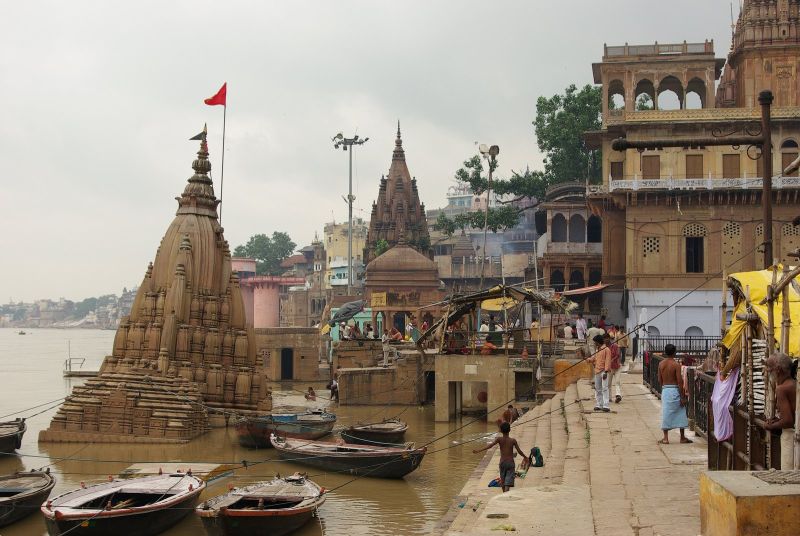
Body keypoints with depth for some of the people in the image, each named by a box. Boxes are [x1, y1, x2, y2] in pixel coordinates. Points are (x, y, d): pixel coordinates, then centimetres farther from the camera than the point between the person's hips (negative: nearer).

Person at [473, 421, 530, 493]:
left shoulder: (499, 439, -5)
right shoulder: (513, 440, -4)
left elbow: (490, 445, -20)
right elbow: (519, 451, -2)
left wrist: (479, 450, -24)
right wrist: (525, 457, 16)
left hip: (502, 463, 1)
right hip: (511, 463, -1)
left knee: (503, 481, 21)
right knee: (508, 483, -8)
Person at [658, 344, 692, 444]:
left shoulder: (661, 364, 2)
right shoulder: (676, 364, -12)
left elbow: (660, 379, 7)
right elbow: (680, 381, -13)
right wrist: (682, 396, -10)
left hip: (664, 390, 4)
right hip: (675, 390, -4)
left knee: (666, 413, 6)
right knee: (680, 413, 10)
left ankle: (665, 438, 5)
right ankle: (682, 437, 17)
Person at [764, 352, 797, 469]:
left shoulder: (781, 389, -18)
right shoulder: (794, 384, 9)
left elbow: (788, 421, -22)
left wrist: (771, 426, -6)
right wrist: (779, 418, 11)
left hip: (791, 434, -9)